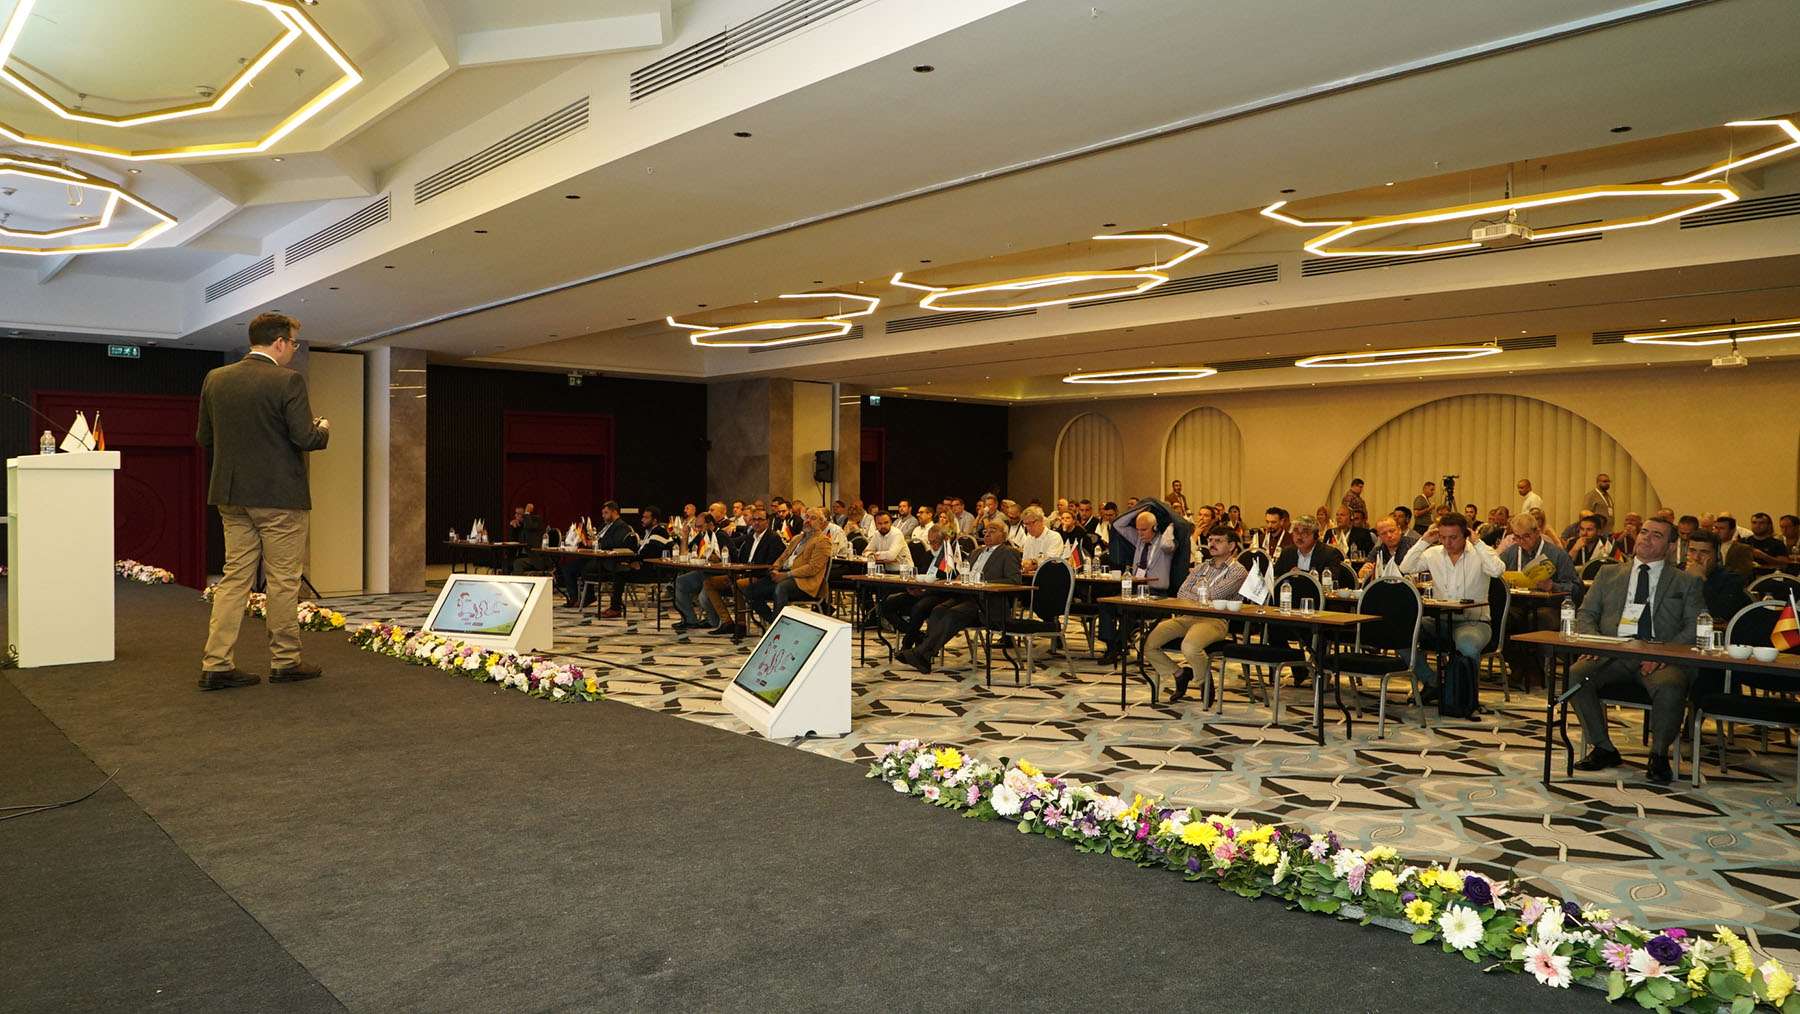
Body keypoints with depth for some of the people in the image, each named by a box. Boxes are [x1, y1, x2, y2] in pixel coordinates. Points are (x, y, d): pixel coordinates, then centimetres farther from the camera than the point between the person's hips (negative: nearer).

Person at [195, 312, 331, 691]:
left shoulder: (215, 379, 7)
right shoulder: (288, 381, -13)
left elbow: (204, 437, 11)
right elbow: (305, 438, -17)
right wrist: (323, 428, 4)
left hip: (231, 496, 6)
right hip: (280, 495, -6)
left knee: (234, 577, 10)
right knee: (283, 581, 4)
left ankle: (216, 664, 8)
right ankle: (285, 662, 13)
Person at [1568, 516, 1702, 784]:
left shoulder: (1686, 582, 17)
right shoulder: (1609, 574, 23)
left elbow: (1694, 628, 4)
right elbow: (1585, 614, 18)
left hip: (1661, 657, -2)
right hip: (1611, 652, 2)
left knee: (1670, 687, -35)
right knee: (1574, 676, -27)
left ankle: (1659, 754, -11)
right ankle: (1603, 749, -8)